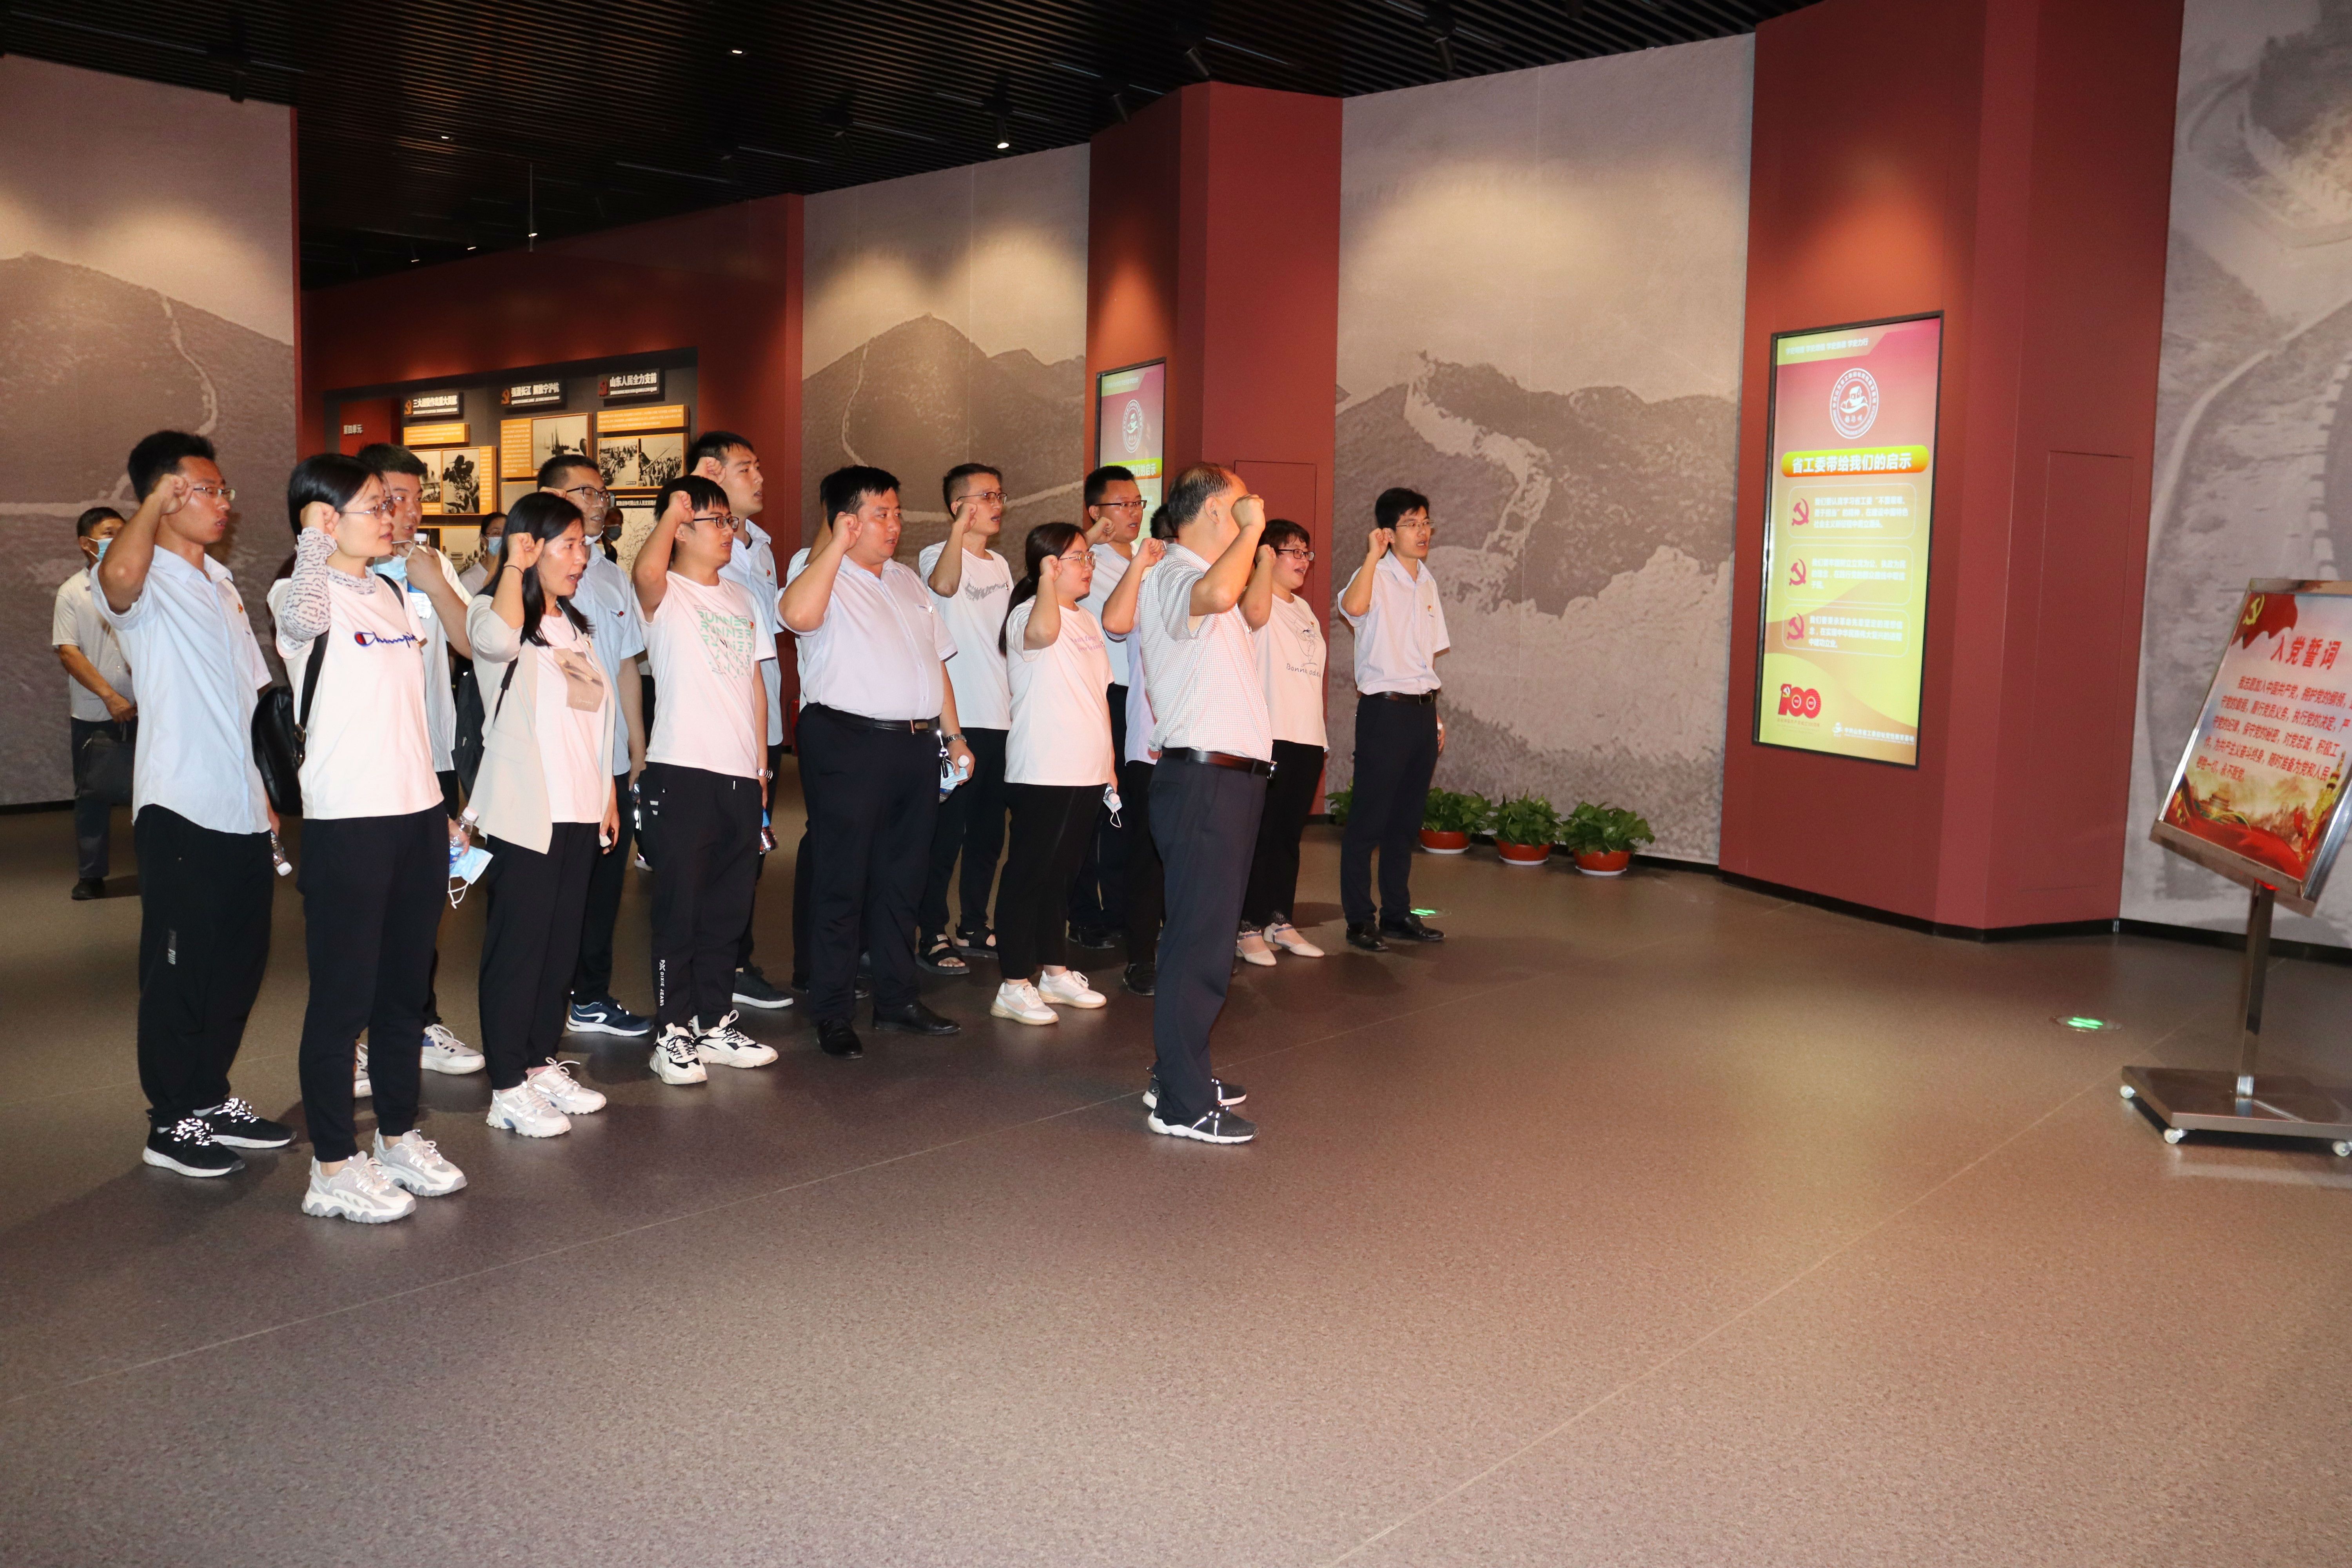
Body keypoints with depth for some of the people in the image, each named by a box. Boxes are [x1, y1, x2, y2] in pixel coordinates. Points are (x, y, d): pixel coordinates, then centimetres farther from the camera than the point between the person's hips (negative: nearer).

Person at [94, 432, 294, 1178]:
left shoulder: (221, 583, 15)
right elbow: (118, 576, -38)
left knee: (239, 963, 14)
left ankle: (213, 1099, 28)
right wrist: (155, 504, -21)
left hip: (242, 812, 8)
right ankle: (173, 1123, 15)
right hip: (181, 813, -8)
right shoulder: (148, 584, -10)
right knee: (180, 970, 3)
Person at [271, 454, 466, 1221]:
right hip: (346, 822, -7)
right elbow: (305, 617, -34)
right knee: (342, 996, 1)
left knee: (405, 987, 16)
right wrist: (315, 535, -28)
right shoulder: (301, 594, -8)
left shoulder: (392, 591, 14)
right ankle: (333, 1168, 11)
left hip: (417, 814, 7)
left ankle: (399, 1136, 29)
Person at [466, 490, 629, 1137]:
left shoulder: (577, 625, 18)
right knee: (518, 945, -3)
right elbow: (497, 639, -33)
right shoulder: (494, 610, -6)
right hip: (523, 813, -7)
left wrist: (610, 797, 16)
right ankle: (508, 1088, 3)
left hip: (581, 814, 7)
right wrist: (515, 564, -23)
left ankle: (542, 1062, 23)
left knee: (562, 945, 11)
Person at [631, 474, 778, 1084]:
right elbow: (645, 572, -30)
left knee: (729, 909, 13)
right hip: (682, 773, -7)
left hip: (741, 775, 7)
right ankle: (671, 1035, 8)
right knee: (679, 909, -1)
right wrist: (673, 509, -27)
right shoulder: (666, 596, -3)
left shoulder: (740, 599, 18)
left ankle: (716, 1024, 24)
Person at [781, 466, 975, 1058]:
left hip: (916, 743, 7)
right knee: (842, 881, -2)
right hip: (848, 746, -7)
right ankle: (832, 1014, 6)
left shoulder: (908, 582, 20)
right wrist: (837, 544, -21)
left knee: (902, 878, 13)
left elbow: (935, 660, 23)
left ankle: (896, 998, 24)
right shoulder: (823, 577, -4)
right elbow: (799, 615, -29)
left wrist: (953, 735, 17)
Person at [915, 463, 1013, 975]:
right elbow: (944, 585, -33)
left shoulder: (1000, 565, 16)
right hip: (958, 721, -8)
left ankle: (973, 928, 24)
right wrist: (960, 528, -40)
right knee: (946, 833, -4)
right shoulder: (936, 555, -7)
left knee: (989, 832, 13)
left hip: (1002, 720, 8)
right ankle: (930, 936, 5)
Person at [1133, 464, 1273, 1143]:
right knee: (1201, 943, -8)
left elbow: (1252, 614, 37)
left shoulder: (1201, 575, 19)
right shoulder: (1172, 577, -13)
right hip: (1203, 778, -11)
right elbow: (1216, 594, -37)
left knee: (1205, 933, 17)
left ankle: (1179, 1074, 28)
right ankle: (1181, 1105, -3)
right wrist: (1252, 529, -21)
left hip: (1230, 777, 11)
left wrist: (1264, 553, 22)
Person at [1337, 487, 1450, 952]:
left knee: (1407, 820, 13)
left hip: (1422, 709, 7)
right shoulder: (1376, 576, -8)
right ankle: (1360, 921, 5)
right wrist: (1374, 554, -26)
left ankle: (1397, 913, 22)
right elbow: (1353, 606, -34)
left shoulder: (1426, 582, 15)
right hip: (1385, 709, -7)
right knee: (1369, 819, -2)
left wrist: (1435, 715, 17)